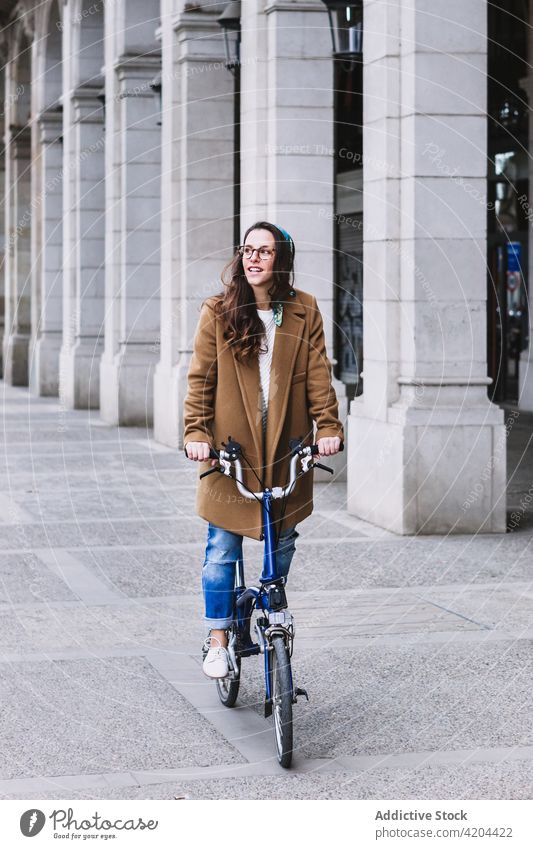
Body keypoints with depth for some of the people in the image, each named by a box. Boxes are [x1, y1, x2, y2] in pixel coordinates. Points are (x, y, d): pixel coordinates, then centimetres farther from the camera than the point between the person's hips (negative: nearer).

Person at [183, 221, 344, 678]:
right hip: (230, 445, -1)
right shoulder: (218, 312, 0)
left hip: (285, 446, 2)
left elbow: (318, 374, 1)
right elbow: (201, 377, -1)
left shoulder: (303, 311, 3)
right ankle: (218, 640, 8)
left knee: (283, 542, 9)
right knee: (222, 549, -1)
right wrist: (196, 432, -11)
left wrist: (329, 426, -10)